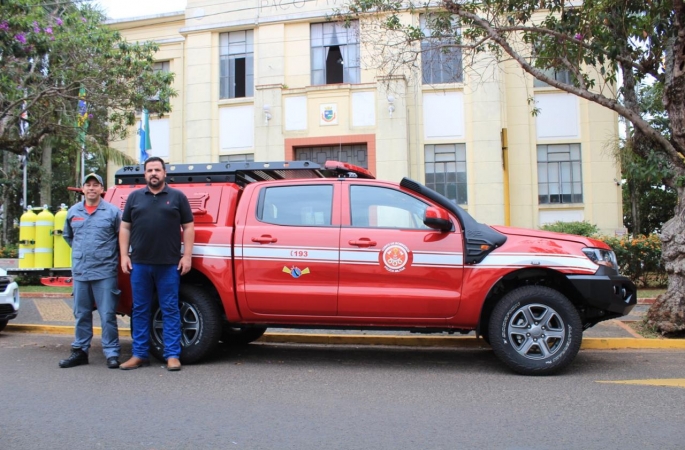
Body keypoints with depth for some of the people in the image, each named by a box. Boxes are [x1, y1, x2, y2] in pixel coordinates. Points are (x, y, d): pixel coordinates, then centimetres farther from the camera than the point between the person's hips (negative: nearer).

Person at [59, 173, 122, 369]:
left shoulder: (112, 211, -2)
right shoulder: (73, 211, 11)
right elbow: (67, 235, 26)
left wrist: (113, 255, 2)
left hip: (105, 272, -4)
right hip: (79, 271, 4)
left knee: (107, 315, -3)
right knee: (81, 314, 12)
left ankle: (111, 353, 3)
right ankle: (80, 351, 21)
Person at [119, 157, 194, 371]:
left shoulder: (177, 197, 6)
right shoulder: (135, 197, 12)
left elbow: (188, 227, 4)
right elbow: (125, 228, 13)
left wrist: (187, 256, -5)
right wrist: (124, 256, 3)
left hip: (169, 265, -2)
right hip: (139, 264, 3)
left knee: (170, 310, 1)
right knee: (140, 310, 8)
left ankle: (172, 355, 6)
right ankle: (139, 354, 17)